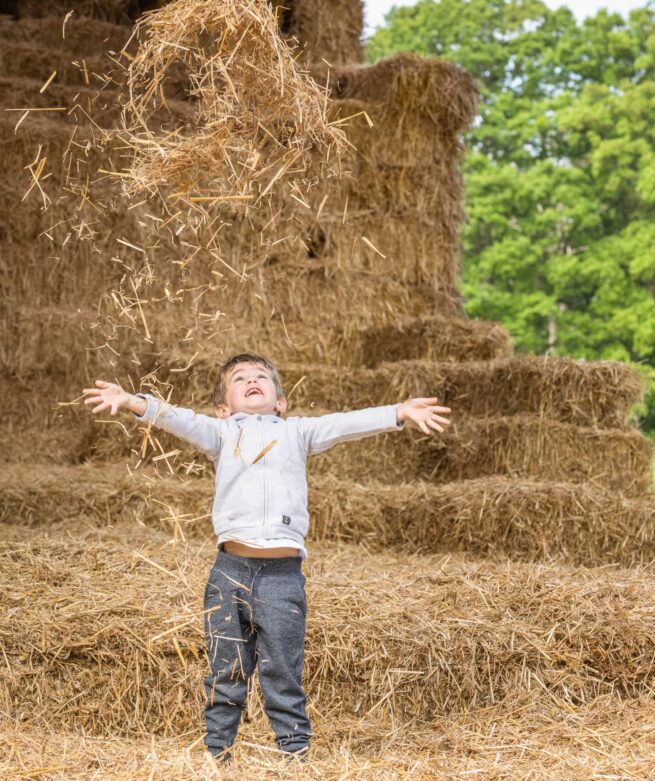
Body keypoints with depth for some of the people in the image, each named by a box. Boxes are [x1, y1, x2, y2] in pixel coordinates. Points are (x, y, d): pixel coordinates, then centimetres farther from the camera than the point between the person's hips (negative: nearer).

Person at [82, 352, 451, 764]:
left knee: (284, 678, 3)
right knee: (226, 676, 8)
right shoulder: (222, 433, 15)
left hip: (283, 575, -1)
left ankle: (296, 755, 12)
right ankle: (216, 756, 18)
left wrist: (401, 412, -8)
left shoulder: (297, 432, 15)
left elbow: (346, 423, 5)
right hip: (230, 571, 1)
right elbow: (179, 419, 1)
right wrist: (133, 402, -16)